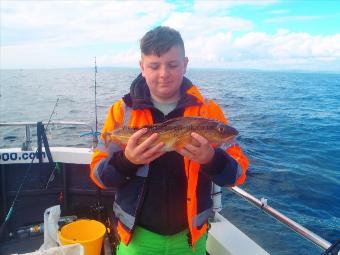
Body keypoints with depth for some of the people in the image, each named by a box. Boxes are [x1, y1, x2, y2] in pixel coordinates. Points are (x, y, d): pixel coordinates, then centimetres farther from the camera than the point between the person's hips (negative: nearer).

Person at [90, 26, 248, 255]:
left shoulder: (208, 110, -8)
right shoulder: (122, 110, -7)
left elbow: (238, 171, -9)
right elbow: (98, 173, -6)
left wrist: (211, 159, -30)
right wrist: (126, 160, -27)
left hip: (189, 235, 1)